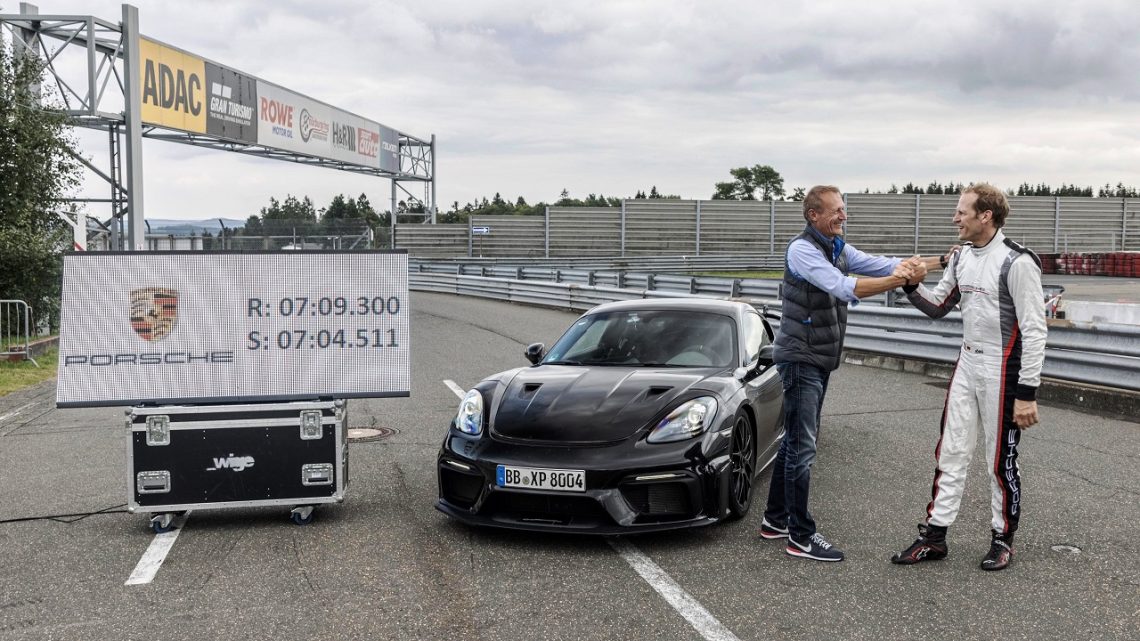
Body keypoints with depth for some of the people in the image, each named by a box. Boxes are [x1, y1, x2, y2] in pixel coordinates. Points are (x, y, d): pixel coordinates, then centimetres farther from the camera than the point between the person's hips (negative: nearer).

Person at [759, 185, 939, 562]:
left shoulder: (838, 248, 12)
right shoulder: (802, 250, -16)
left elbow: (875, 263, 2)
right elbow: (844, 287, -26)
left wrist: (908, 264, -17)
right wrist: (897, 281, -30)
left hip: (820, 360, 9)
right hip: (800, 358, -9)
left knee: (795, 442, 14)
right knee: (802, 446, -6)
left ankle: (776, 520, 24)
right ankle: (801, 536, -1)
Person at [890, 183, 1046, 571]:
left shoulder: (1017, 262, -16)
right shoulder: (962, 257, 7)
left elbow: (1033, 331, -17)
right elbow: (938, 307, 17)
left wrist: (1027, 393, -19)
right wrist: (912, 287, -4)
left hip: (1001, 371, -7)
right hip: (966, 365, 7)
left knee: (1000, 460, 6)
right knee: (951, 453, 8)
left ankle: (1002, 539, 22)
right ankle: (935, 536, 15)